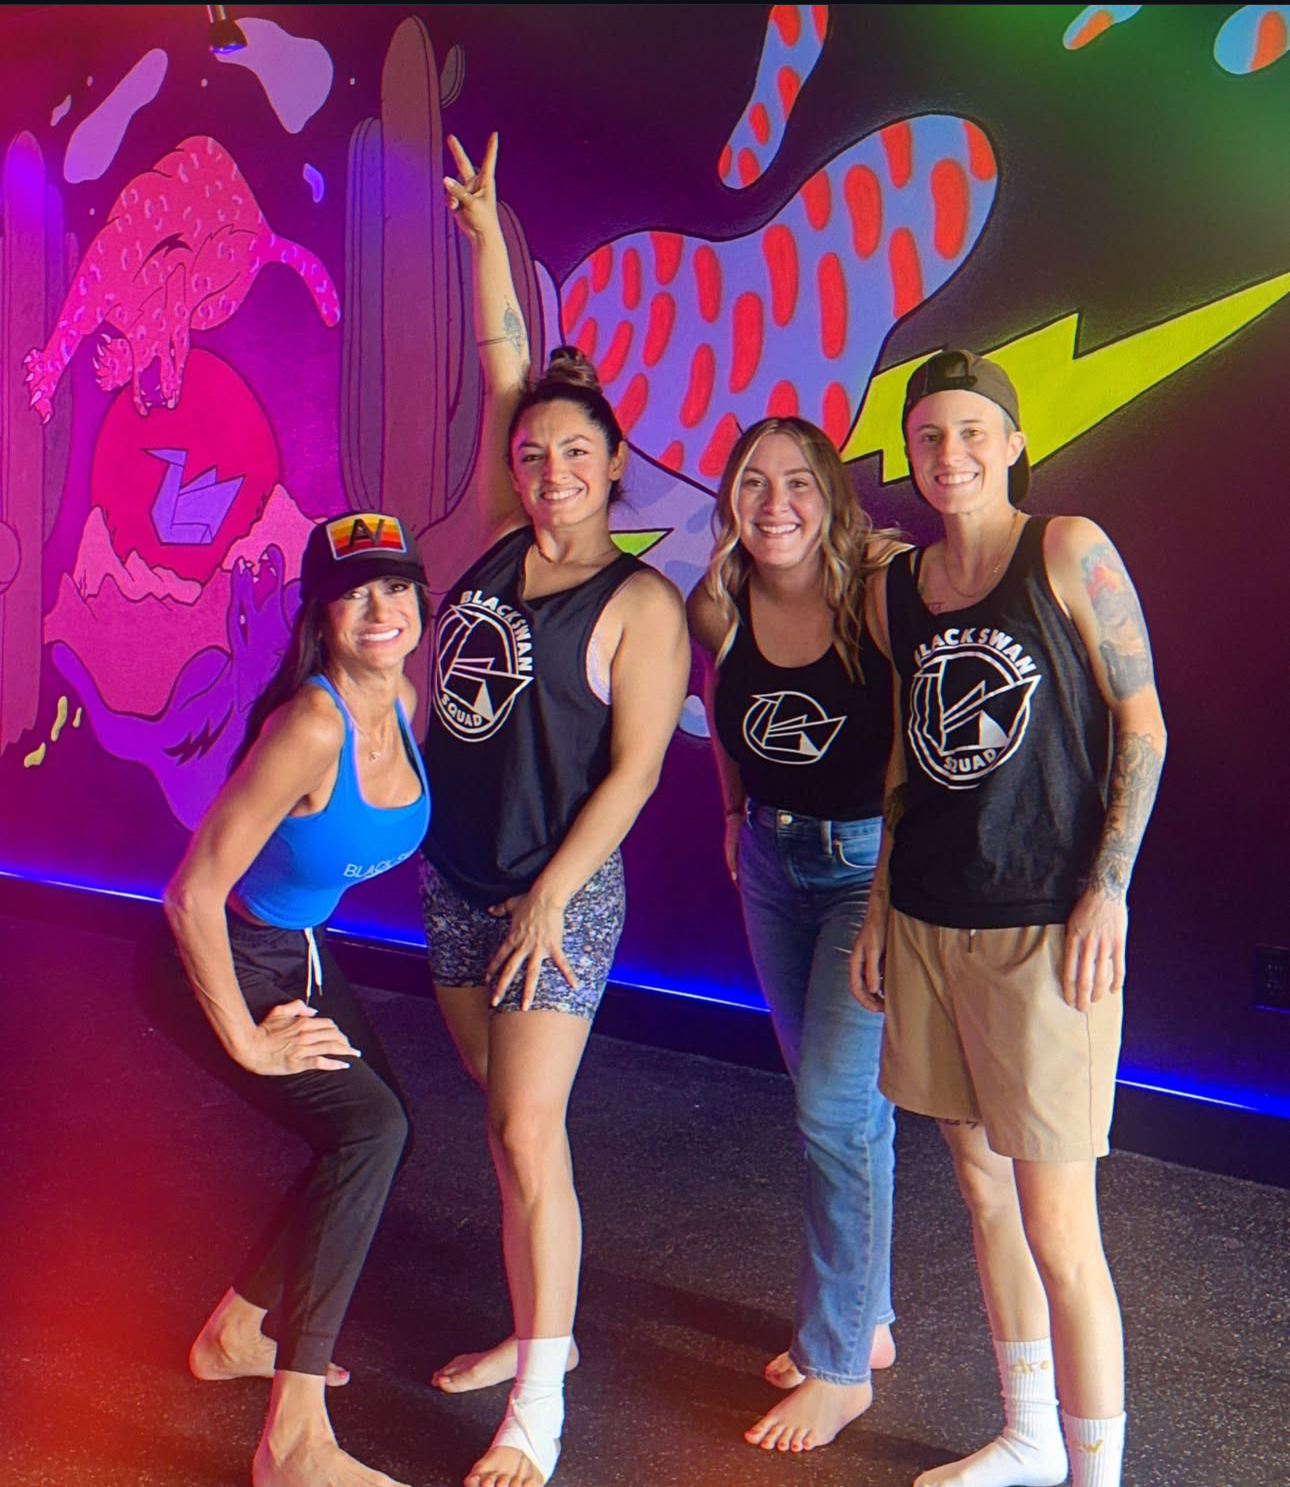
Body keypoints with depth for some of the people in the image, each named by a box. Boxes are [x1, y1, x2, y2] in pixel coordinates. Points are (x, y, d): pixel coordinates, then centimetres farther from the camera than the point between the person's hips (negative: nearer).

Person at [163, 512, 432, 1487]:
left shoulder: (402, 702, -6)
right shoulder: (311, 726, -31)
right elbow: (192, 895, -30)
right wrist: (247, 1041, -21)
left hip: (300, 951, 9)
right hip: (225, 962, -9)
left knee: (381, 1129, 15)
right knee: (369, 1130, -21)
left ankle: (236, 1333, 35)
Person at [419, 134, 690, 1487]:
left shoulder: (640, 602, -10)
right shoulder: (498, 542, 6)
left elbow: (635, 767, -13)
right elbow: (504, 369, 9)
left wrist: (552, 897, -16)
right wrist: (485, 232, 7)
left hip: (555, 892, -7)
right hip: (451, 878, 7)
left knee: (529, 1134, -7)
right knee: (503, 1119, 15)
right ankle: (533, 1331, 31)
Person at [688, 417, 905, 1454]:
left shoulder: (879, 592, -18)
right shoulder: (718, 611, -4)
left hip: (872, 861, -6)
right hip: (772, 862, 6)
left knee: (837, 1106, -6)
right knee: (825, 1097, 15)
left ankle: (839, 1368, 11)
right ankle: (864, 1319, 33)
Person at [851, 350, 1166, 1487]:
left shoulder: (1069, 551, -5)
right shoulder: (898, 588, 10)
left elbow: (1143, 727, -5)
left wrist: (1107, 892, -12)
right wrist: (879, 908, 14)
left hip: (1048, 926, -6)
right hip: (928, 923, 6)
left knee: (1057, 1224, -3)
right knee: (982, 1190, 15)